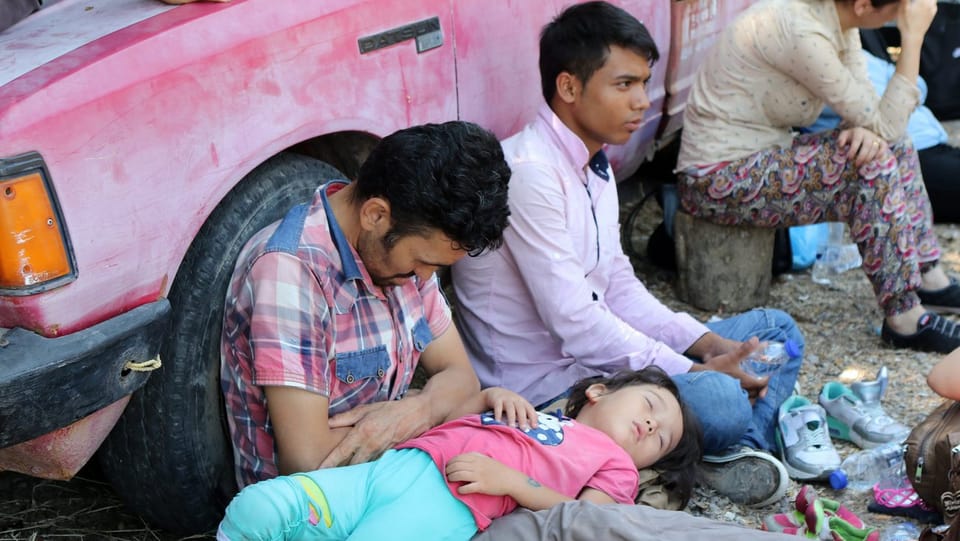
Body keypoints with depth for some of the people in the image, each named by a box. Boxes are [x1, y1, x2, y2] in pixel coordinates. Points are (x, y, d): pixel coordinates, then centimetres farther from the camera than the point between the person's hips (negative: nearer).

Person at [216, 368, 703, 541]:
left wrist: (510, 480, -10)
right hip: (395, 463, 6)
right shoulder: (531, 412, 37)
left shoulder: (615, 464, 21)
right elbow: (453, 419, 33)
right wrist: (493, 396, 15)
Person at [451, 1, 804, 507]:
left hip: (591, 350, 10)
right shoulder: (528, 174, -22)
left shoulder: (595, 166, 9)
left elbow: (620, 288, 10)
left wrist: (709, 344, -3)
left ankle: (737, 451, -7)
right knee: (719, 401, -32)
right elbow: (574, 323, -25)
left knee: (774, 328, 13)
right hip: (542, 385, -10)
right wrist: (696, 370, -18)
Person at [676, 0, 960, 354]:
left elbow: (867, 108, 5)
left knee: (893, 149, 7)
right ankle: (904, 318, -11)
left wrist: (866, 130, -17)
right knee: (874, 164, -19)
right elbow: (886, 125, -21)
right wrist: (913, 37, -19)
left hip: (761, 157, 10)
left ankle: (929, 278, 15)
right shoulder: (802, 33, -26)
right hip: (719, 179, -10)